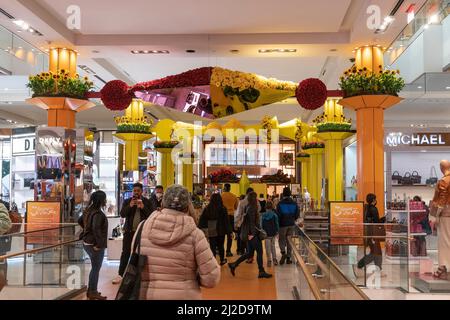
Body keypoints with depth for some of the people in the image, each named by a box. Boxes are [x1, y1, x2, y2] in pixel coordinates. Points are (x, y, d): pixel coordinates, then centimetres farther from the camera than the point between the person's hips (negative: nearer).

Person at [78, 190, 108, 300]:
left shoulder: (89, 210, 8)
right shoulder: (98, 213, -21)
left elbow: (80, 221, 22)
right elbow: (96, 228, -33)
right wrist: (99, 244, -25)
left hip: (87, 242, 9)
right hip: (95, 245, -9)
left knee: (94, 267, 21)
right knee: (96, 269, 3)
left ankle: (91, 290, 29)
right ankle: (93, 293, 11)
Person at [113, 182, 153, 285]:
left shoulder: (147, 202, 2)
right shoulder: (127, 201, 7)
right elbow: (122, 214, -4)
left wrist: (143, 207, -20)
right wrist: (130, 206, -18)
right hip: (129, 231, 1)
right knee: (125, 253, 2)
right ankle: (120, 275, 6)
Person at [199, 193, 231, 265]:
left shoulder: (207, 208, -4)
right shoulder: (222, 208, -8)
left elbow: (202, 219, 0)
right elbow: (226, 221, -7)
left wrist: (199, 228, 9)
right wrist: (229, 231, -4)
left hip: (211, 231, 0)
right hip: (221, 231, 0)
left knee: (213, 247, 3)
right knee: (220, 246, 19)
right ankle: (222, 260, 35)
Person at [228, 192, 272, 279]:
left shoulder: (249, 207, 14)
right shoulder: (251, 208, -16)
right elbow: (251, 222, -20)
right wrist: (252, 233, -21)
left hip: (251, 233, 10)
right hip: (253, 234, -10)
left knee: (249, 253, 13)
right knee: (259, 252, -1)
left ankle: (233, 265, 15)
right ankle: (261, 272, 6)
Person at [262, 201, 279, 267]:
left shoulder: (263, 215, -6)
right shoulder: (274, 215, -9)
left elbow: (262, 225, 0)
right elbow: (277, 224, -5)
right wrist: (277, 231, 6)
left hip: (266, 234, -1)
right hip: (273, 233, 1)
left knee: (268, 247, 5)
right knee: (273, 246, 16)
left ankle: (269, 260, 5)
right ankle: (274, 259, 16)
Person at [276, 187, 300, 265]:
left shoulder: (280, 203, -12)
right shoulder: (294, 203, -1)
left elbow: (278, 215, -12)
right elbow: (297, 214, 3)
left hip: (283, 224, -3)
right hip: (291, 224, 3)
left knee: (281, 240, 10)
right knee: (289, 241, 11)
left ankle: (283, 253, -14)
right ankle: (288, 258, 12)